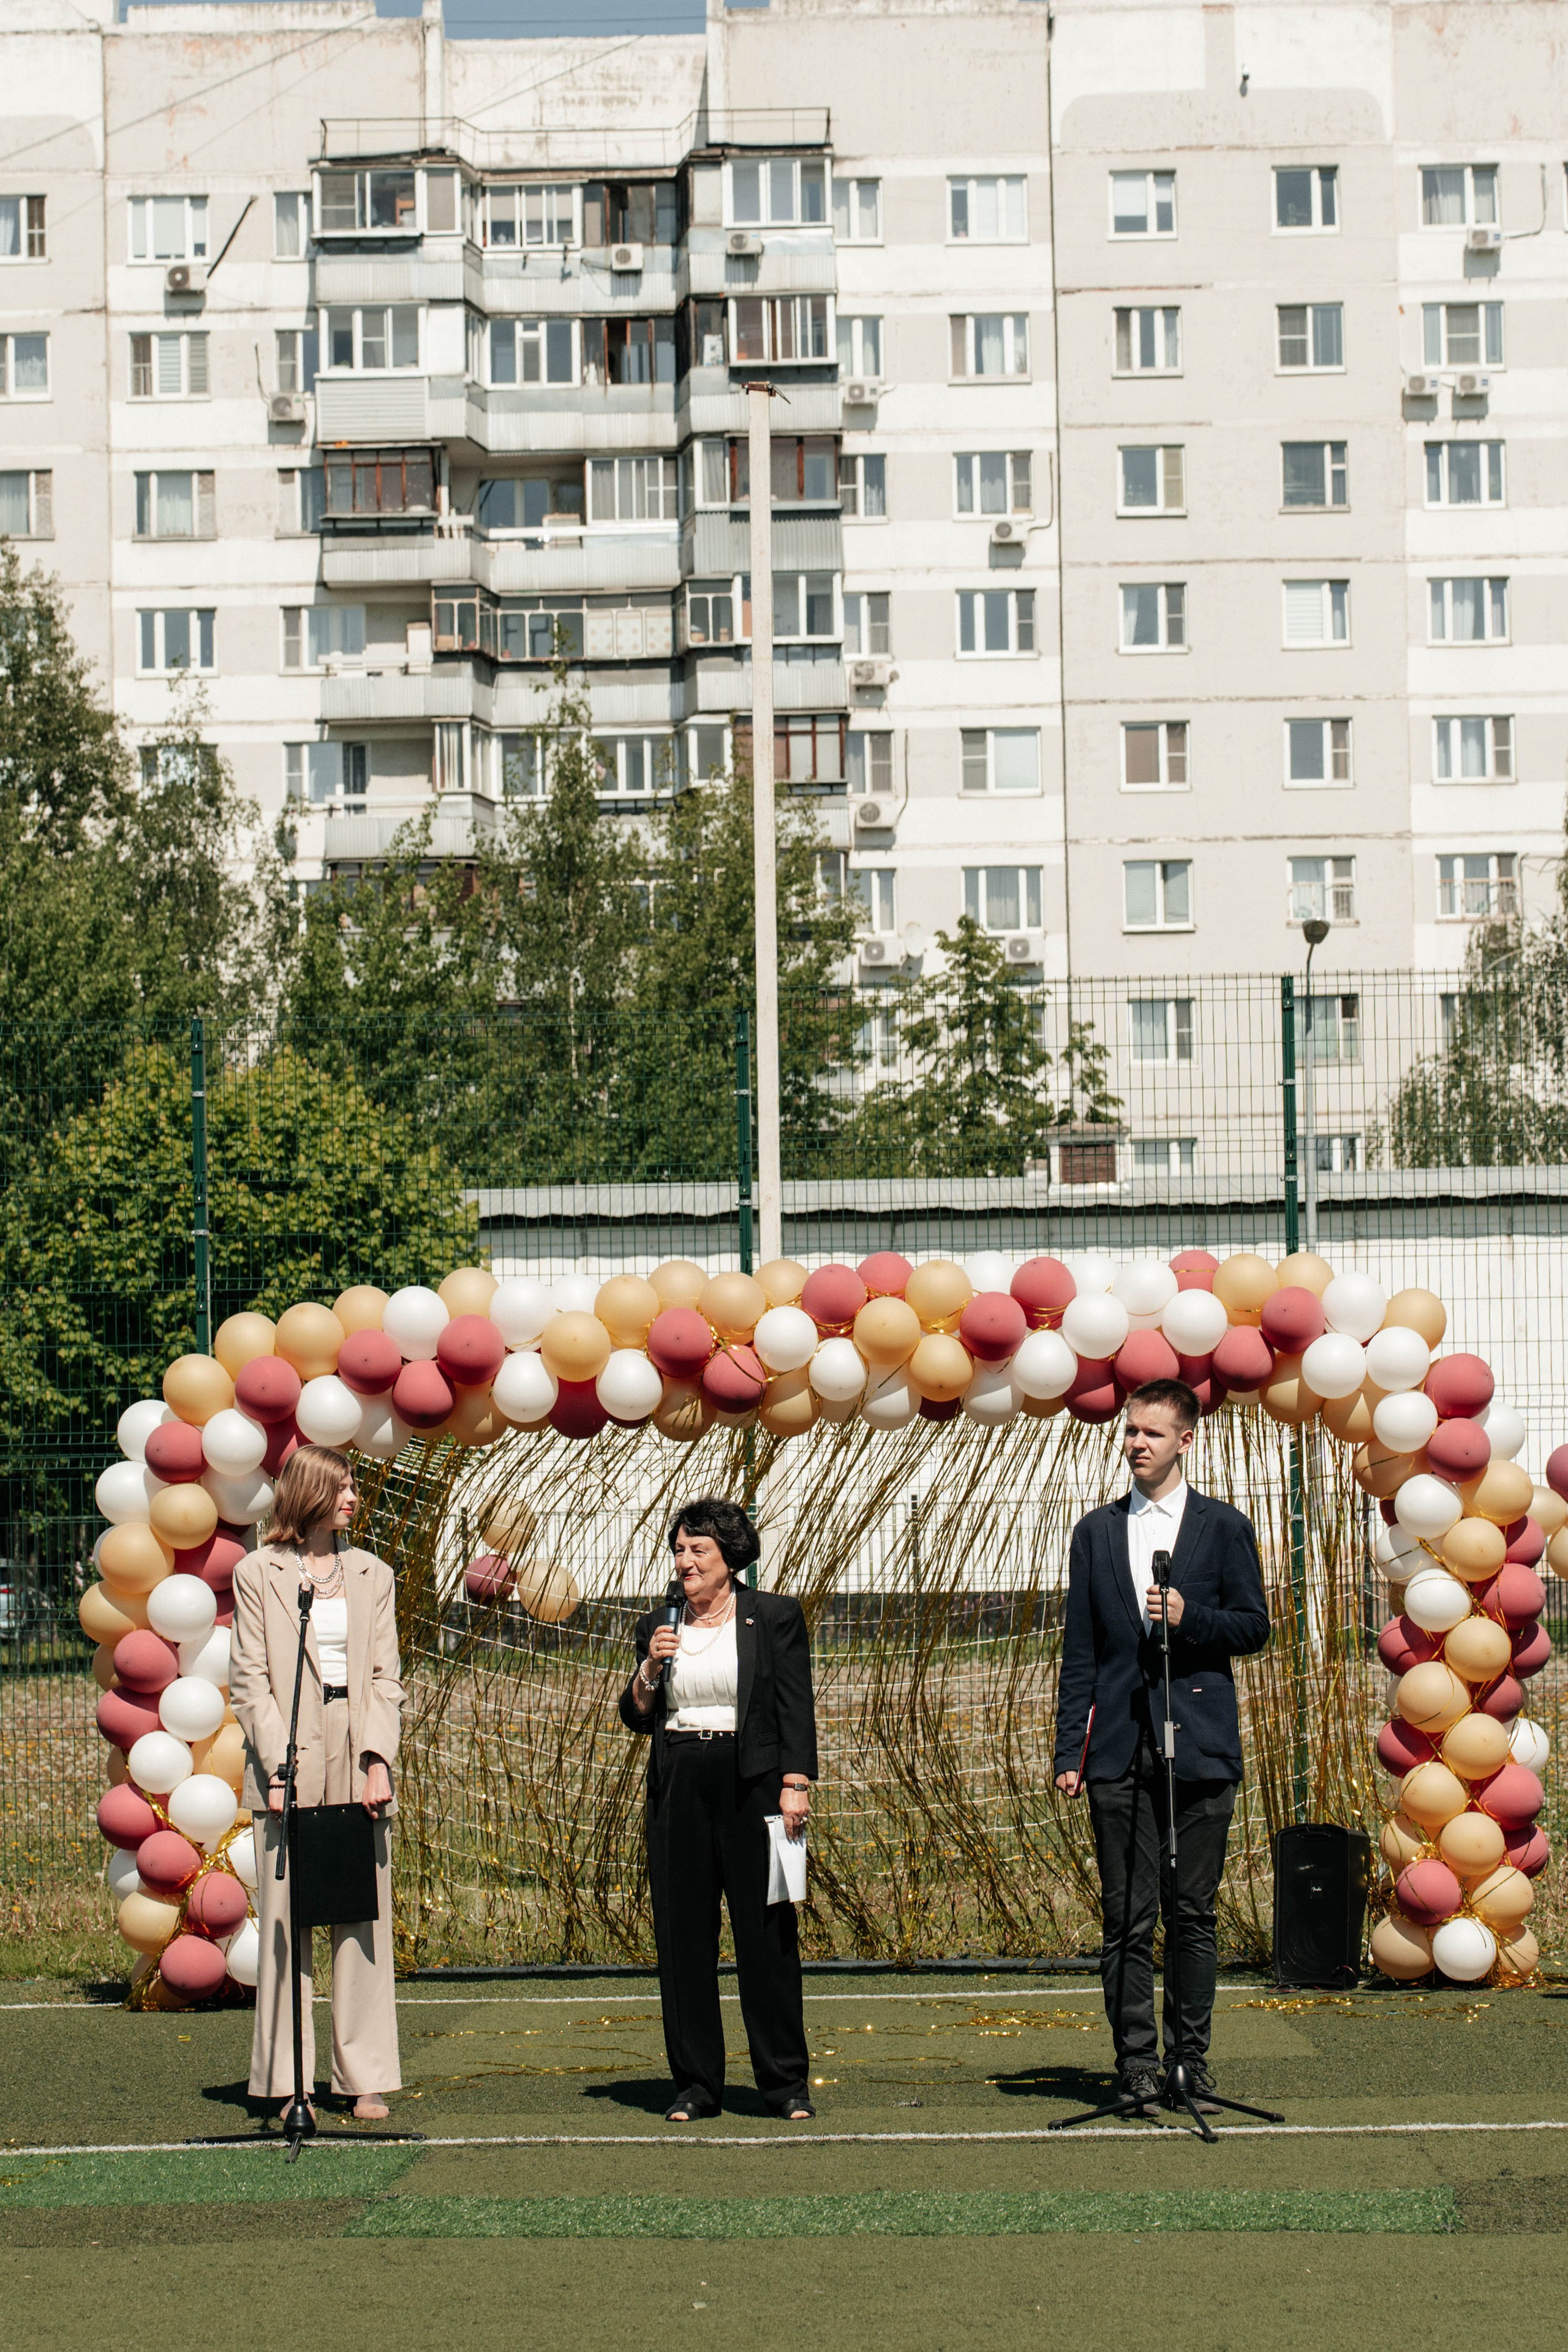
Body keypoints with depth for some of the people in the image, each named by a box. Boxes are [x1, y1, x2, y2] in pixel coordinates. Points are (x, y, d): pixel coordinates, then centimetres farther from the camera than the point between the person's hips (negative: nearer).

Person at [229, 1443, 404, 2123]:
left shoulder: (372, 1575, 13)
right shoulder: (257, 1574, 4)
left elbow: (385, 1678, 9)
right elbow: (249, 1679, -1)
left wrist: (379, 1760, -5)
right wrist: (278, 1767, -11)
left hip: (358, 1765, 3)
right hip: (288, 1761, -3)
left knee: (365, 1917, 2)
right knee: (284, 1920, -2)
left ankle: (365, 2077, 7)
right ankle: (287, 2081, 3)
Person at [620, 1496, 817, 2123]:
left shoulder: (774, 1617, 2)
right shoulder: (658, 1625, 13)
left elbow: (796, 1707, -1)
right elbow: (636, 1718, 14)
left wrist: (795, 1784, -10)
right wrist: (651, 1668, -4)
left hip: (751, 1788, -4)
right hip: (677, 1790, 4)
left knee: (767, 1935, -3)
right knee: (683, 1938, 3)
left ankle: (786, 2081, 5)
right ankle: (695, 2082, 10)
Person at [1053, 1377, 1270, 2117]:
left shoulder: (1224, 1528, 6)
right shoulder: (1096, 1532, 12)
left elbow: (1253, 1628, 5)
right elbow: (1080, 1651, 10)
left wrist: (1189, 1617, -14)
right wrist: (1069, 1751, 4)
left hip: (1199, 1748, -1)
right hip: (1120, 1751, 1)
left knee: (1193, 1915, 3)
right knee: (1127, 1918, 0)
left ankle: (1191, 2059, 12)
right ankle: (1137, 2067, 4)